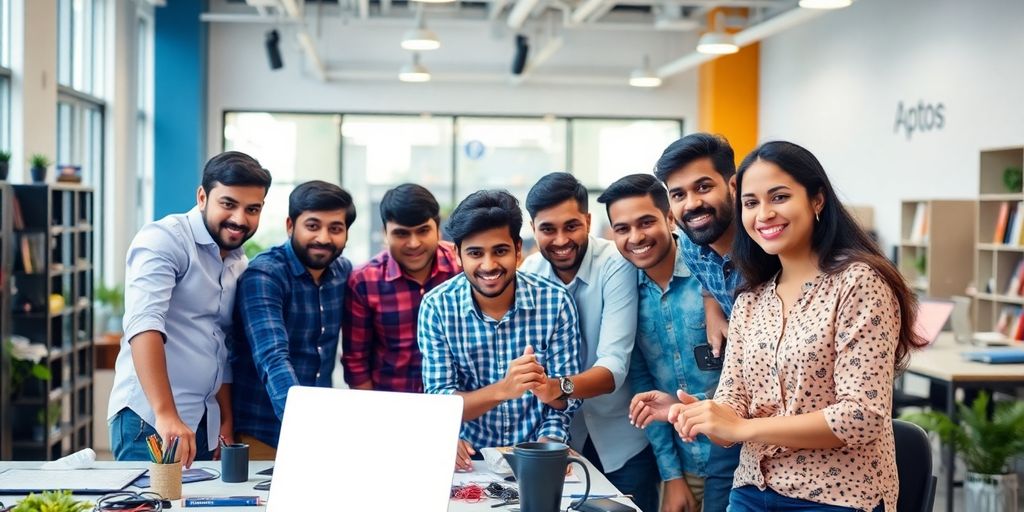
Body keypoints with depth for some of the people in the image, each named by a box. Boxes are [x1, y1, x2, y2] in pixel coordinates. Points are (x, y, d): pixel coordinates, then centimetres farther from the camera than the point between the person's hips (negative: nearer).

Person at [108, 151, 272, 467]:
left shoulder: (239, 264, 14)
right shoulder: (164, 240, -10)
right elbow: (143, 325, -23)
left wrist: (227, 422, 13)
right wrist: (166, 415, -32)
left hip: (203, 425, 7)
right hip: (150, 417, -7)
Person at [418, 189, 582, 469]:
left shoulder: (556, 302, -7)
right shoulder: (436, 307, -7)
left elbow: (564, 396, -2)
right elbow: (438, 401, -10)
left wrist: (546, 447, -20)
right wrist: (503, 389, -26)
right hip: (468, 458, -1)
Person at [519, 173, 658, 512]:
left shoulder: (617, 264, -21)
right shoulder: (527, 274, -6)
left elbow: (615, 365, -30)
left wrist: (561, 386, -47)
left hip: (623, 437, -4)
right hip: (563, 434, 4)